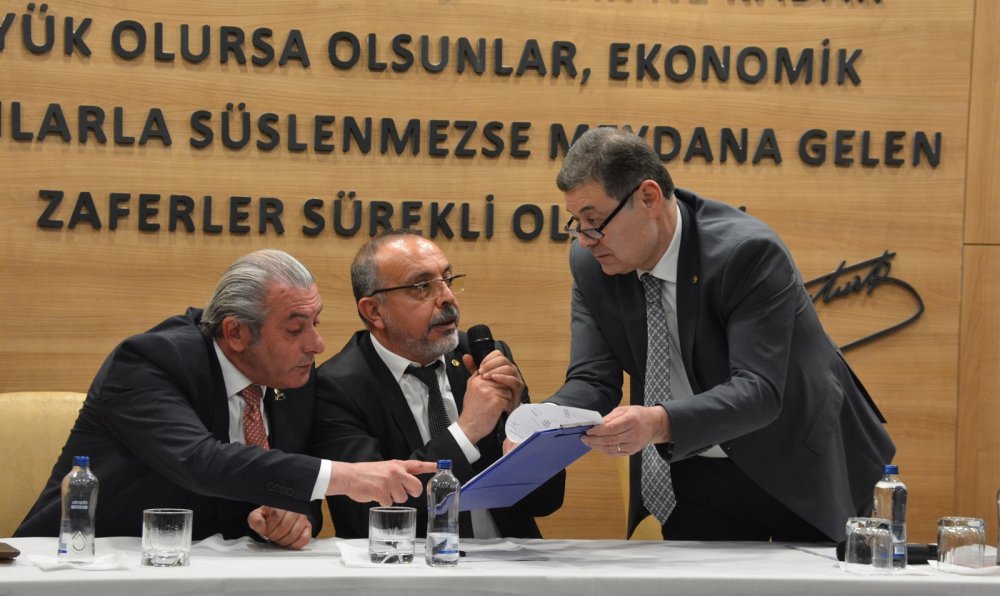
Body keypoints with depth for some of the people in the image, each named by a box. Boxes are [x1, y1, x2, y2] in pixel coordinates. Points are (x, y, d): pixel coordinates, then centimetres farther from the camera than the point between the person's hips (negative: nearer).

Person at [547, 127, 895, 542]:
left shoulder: (750, 252, -28)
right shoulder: (591, 264, -10)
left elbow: (758, 391, -35)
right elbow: (592, 381, -11)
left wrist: (660, 423, -52)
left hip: (804, 466, -4)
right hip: (697, 475, 4)